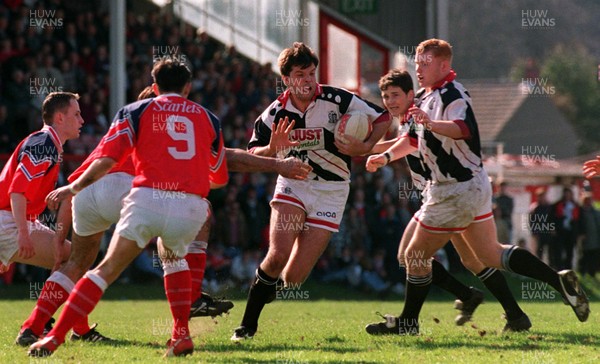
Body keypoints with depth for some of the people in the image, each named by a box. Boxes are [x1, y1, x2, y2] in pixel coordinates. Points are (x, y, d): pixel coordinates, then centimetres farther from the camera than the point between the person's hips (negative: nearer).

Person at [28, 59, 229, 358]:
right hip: (192, 206, 2)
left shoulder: (136, 111, 14)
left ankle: (54, 338, -5)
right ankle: (181, 335, 19)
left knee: (107, 270, 3)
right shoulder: (208, 118, 21)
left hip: (149, 197, -2)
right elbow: (219, 178, 29)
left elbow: (108, 158, 2)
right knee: (172, 257, 32)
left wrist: (73, 188, 12)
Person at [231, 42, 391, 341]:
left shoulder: (337, 100, -9)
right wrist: (272, 149, -18)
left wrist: (366, 147, -17)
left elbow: (382, 118, -1)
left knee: (294, 277, -8)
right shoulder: (276, 113, -3)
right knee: (278, 255, -22)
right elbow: (252, 154, 3)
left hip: (330, 191, -1)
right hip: (292, 186, 1)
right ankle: (248, 324, -6)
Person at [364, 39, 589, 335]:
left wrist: (430, 123, -56)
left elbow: (463, 129, -39)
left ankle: (408, 323, 12)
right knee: (491, 254, 12)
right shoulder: (423, 97, 14)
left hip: (458, 191, -10)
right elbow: (413, 139, 28)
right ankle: (559, 280, 7)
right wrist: (386, 156, 13)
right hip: (472, 187, 10)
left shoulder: (452, 95, -18)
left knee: (416, 256, 0)